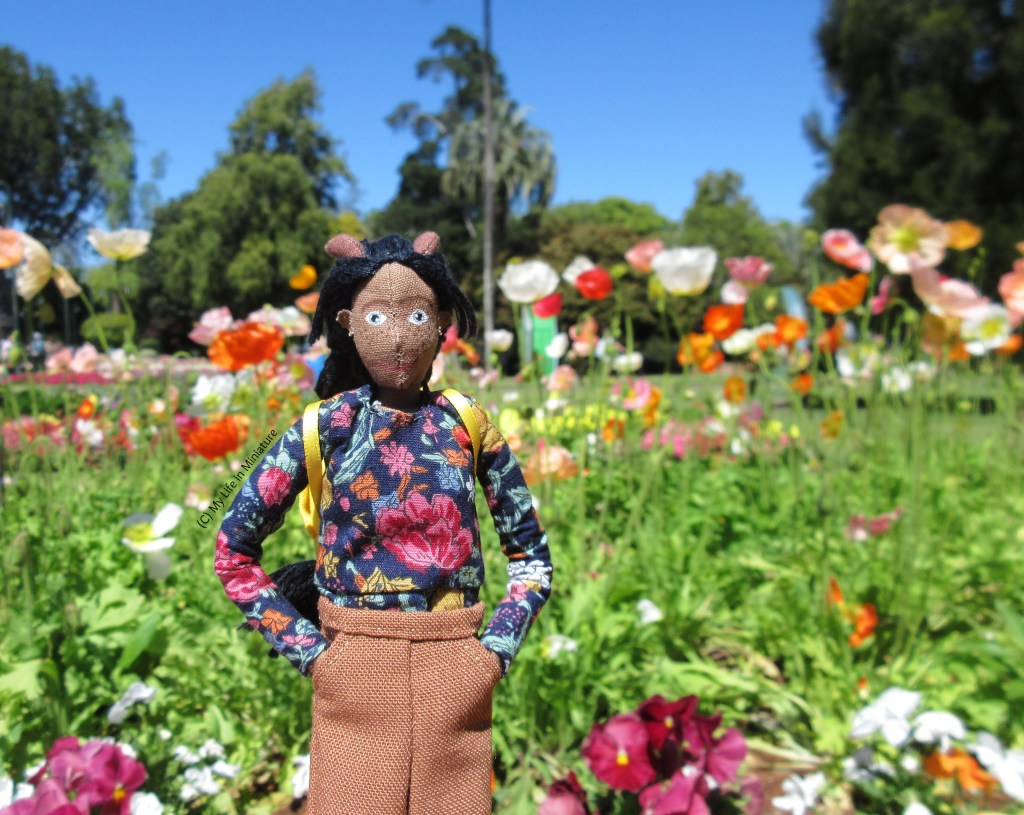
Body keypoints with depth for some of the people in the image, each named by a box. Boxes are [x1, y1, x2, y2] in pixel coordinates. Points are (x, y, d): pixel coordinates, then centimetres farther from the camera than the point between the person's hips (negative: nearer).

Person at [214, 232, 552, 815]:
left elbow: (533, 555, 7)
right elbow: (234, 554, 1)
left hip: (455, 671, 1)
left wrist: (498, 648, -4)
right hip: (354, 673, -1)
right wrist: (308, 651, -4)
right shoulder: (329, 426, -4)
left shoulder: (467, 424, 0)